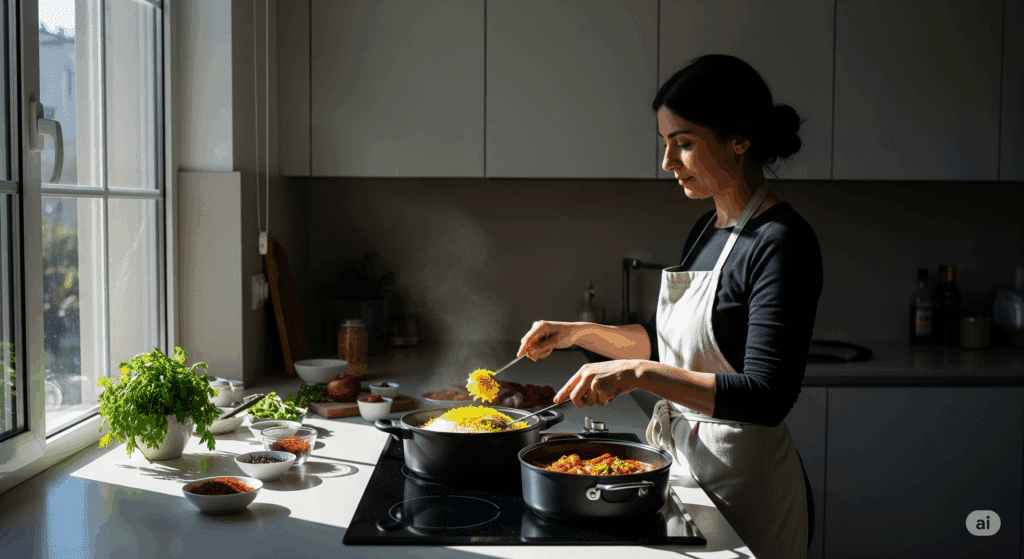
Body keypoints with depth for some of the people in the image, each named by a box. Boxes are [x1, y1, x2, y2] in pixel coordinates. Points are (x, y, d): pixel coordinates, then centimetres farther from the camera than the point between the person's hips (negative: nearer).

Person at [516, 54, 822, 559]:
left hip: (743, 482, -8)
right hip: (682, 459, 8)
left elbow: (765, 398, -26)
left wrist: (640, 374, -30)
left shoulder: (782, 242, -19)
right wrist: (578, 332, 6)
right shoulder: (706, 231, 7)